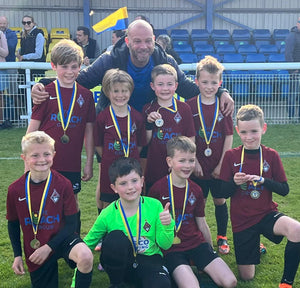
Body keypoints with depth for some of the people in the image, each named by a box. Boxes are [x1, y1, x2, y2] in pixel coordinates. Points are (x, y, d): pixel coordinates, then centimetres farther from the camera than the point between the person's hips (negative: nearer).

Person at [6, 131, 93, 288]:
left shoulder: (63, 184, -14)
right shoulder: (15, 189, -8)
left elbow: (71, 223, -10)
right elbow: (13, 224, 7)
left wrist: (49, 247, -18)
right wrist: (17, 255, 4)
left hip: (61, 238, -2)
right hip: (35, 251, 3)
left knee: (86, 257, -33)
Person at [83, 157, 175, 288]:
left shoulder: (154, 206, -9)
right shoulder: (108, 215, -11)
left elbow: (164, 245, -4)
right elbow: (87, 243, 2)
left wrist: (167, 226, -24)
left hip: (149, 260, -1)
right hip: (119, 263, 2)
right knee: (116, 237, -31)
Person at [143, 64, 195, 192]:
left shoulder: (184, 108, -3)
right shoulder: (148, 109, 1)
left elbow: (190, 139, 0)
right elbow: (145, 142, 1)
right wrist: (149, 123, -14)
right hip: (154, 169, 1)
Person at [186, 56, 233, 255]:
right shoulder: (190, 106, -4)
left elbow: (229, 137, -2)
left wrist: (222, 164, -6)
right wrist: (194, 162, -10)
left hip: (219, 165, 1)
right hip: (198, 165, -1)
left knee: (220, 200, 12)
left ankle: (222, 238, 28)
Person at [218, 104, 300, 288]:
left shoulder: (271, 156, -3)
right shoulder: (231, 157, -5)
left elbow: (284, 190, -4)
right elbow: (222, 193, -3)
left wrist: (263, 180, -21)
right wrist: (234, 182, -24)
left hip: (267, 214, 0)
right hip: (242, 220, 0)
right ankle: (254, 247, 38)